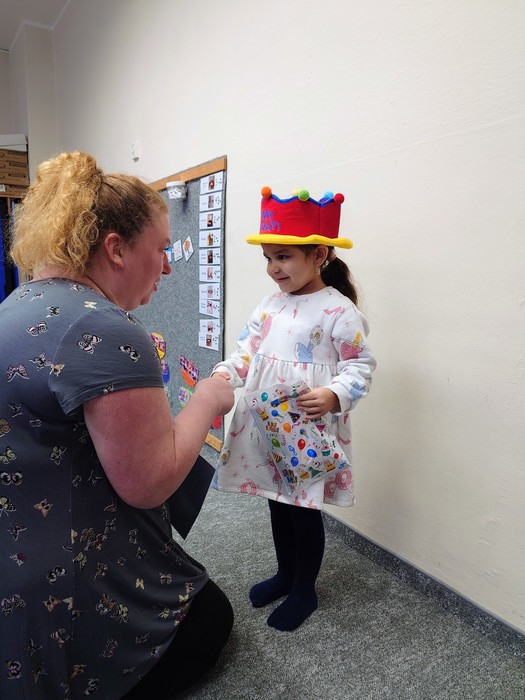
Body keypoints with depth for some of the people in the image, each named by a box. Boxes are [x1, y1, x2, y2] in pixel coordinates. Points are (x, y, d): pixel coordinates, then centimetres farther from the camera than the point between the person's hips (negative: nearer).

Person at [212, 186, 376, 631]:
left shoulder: (339, 311, -14)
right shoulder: (271, 304, 6)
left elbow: (361, 365, -12)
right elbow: (248, 350, 9)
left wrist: (335, 396, -28)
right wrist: (226, 373, -8)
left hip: (311, 431, -6)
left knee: (305, 510, 9)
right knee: (279, 503, 21)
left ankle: (304, 591, 33)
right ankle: (285, 574, 44)